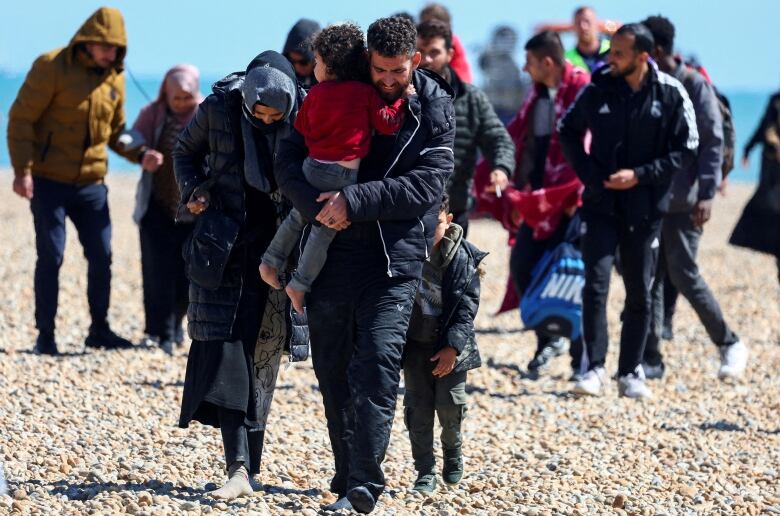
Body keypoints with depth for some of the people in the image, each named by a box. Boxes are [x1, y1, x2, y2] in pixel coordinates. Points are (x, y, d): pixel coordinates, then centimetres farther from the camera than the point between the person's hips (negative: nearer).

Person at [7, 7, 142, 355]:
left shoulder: (115, 79, 6)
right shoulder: (52, 67, -12)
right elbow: (21, 118, -12)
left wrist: (140, 154, -3)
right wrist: (23, 170, -19)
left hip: (91, 184, 5)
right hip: (49, 182, -5)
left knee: (102, 257, 6)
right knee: (50, 257, -4)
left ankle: (99, 330, 19)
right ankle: (45, 336, 5)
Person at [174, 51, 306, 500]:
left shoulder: (306, 115, -10)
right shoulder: (218, 108, -8)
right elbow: (186, 152, 11)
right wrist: (193, 191, -5)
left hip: (277, 244, 0)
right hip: (225, 239, 0)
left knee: (263, 350, 3)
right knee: (224, 341, -11)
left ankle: (249, 463, 13)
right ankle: (239, 468, -18)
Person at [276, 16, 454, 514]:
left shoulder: (435, 112, -1)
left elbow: (426, 185, -11)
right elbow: (290, 160, 0)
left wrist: (356, 200, -21)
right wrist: (318, 204, -19)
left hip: (396, 258, -3)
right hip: (334, 254, 3)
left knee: (376, 369, -14)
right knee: (333, 372, 9)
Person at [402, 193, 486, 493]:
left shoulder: (462, 258, -10)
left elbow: (467, 306, -10)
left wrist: (453, 347, -18)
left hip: (450, 346, -1)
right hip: (416, 343, 1)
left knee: (450, 404, -2)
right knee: (418, 407, 0)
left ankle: (453, 450, 29)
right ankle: (425, 472, 8)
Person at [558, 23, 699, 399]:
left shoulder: (670, 94, -7)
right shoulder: (599, 89, -4)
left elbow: (686, 150, -4)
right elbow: (568, 131, 11)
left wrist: (640, 175, -14)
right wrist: (586, 172, -3)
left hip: (644, 208, 0)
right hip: (601, 205, 0)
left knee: (640, 294, 7)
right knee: (596, 285, -11)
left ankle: (630, 373, 17)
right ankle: (594, 369, -7)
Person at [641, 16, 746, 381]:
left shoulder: (694, 86, -7)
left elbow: (713, 141, -10)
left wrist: (706, 194, -17)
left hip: (683, 200, -6)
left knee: (682, 274, -7)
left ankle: (729, 344, 9)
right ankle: (650, 360, 6)